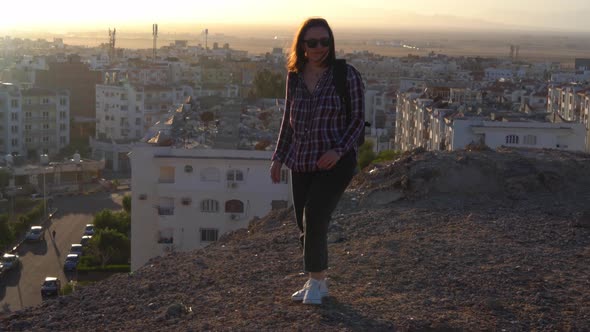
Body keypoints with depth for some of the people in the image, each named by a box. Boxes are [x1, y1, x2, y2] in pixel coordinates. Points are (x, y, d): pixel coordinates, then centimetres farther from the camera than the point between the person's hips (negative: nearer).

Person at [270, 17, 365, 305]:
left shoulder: (347, 75, -8)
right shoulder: (295, 76, 5)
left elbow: (358, 119, -6)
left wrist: (339, 150, -20)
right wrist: (278, 157, 12)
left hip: (336, 162, -5)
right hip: (302, 162, 5)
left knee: (315, 217, -19)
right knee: (305, 225, 9)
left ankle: (317, 280, -1)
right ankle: (317, 283, 26)